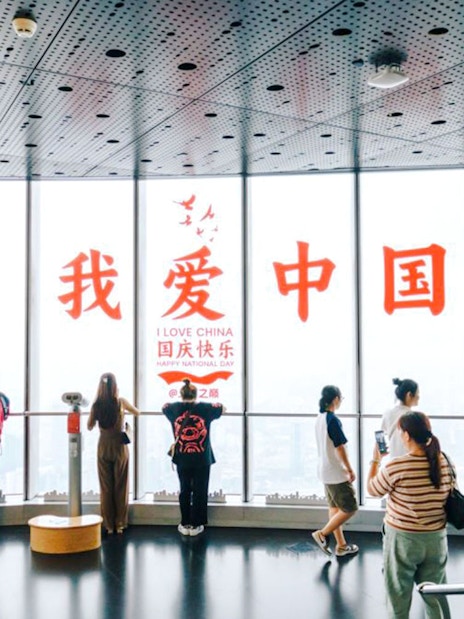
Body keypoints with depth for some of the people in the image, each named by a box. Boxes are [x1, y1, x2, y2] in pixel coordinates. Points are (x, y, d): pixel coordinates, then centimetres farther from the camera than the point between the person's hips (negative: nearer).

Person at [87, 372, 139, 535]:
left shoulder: (96, 405, -6)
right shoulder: (121, 402, -9)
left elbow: (89, 426, 6)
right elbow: (137, 412, 9)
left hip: (103, 448, 2)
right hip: (119, 447, -1)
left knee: (105, 487, 9)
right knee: (120, 487, 8)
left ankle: (108, 525, 13)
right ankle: (120, 524, 12)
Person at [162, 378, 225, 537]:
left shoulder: (174, 408, -1)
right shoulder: (205, 408, -4)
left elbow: (165, 406, 24)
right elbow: (223, 408, 15)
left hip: (182, 459, 2)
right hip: (202, 459, -2)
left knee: (184, 491, 14)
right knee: (199, 492, 8)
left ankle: (185, 525, 19)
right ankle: (195, 525, 13)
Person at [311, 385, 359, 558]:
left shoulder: (320, 418, 7)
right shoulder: (333, 420, -20)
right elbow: (340, 448, -20)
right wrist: (350, 470, -10)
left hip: (326, 471, 9)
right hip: (336, 472, -9)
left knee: (335, 507, 14)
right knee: (350, 508, 0)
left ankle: (341, 545, 21)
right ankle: (322, 534, 1)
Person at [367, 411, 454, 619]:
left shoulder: (396, 467, -21)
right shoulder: (443, 462, -6)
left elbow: (372, 489, -4)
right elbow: (447, 496, 7)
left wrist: (375, 460, 7)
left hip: (403, 539, -4)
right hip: (436, 539, 4)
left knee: (399, 601, 12)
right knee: (436, 598, 16)